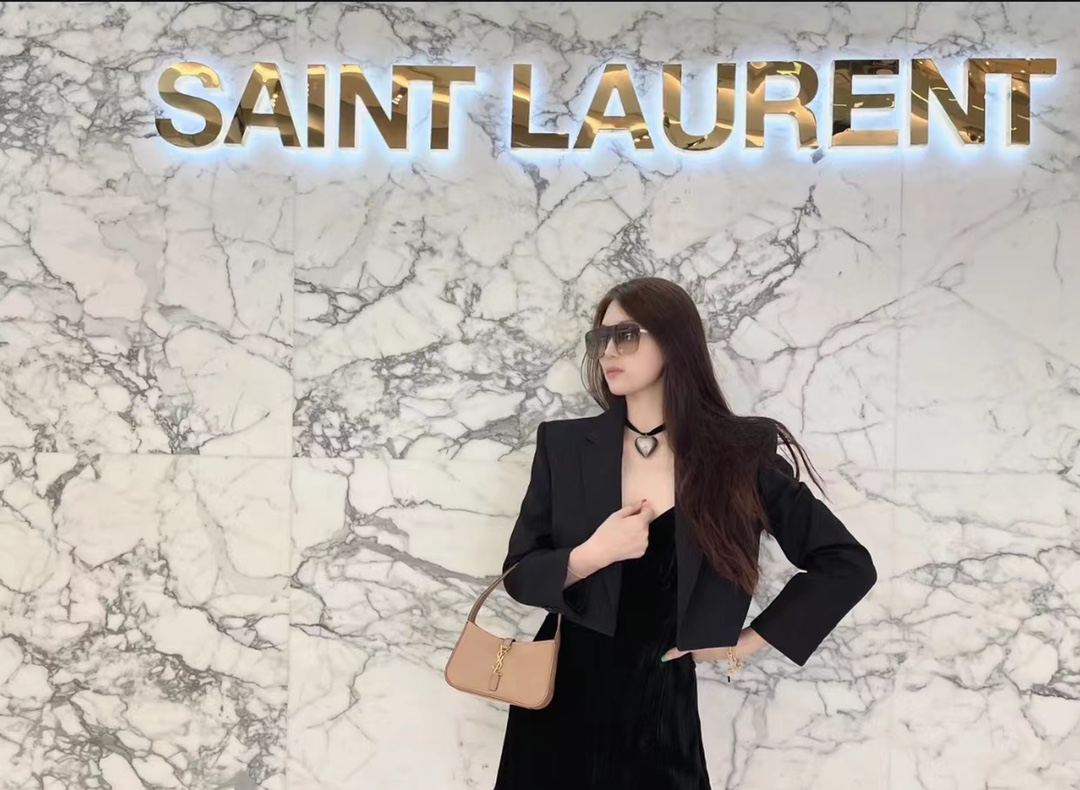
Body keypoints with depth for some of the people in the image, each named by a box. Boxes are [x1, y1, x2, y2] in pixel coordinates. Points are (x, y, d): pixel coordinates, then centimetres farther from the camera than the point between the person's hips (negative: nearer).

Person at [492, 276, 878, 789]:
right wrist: (590, 556, -19)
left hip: (659, 702, -1)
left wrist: (749, 642, -3)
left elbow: (848, 564, -3)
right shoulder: (564, 444, -3)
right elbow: (519, 573, 0)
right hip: (562, 692, 2)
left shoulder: (740, 454, -7)